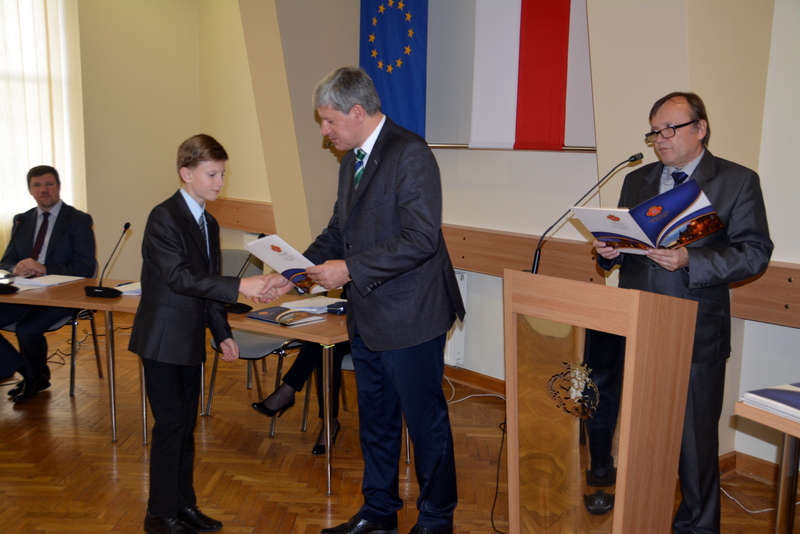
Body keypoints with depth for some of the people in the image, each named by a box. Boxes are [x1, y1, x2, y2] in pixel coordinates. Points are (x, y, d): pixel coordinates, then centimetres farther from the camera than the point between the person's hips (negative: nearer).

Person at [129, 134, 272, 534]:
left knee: (186, 425, 14)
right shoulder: (164, 217, -15)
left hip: (190, 342, 8)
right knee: (170, 424, -2)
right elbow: (179, 277, -25)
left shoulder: (209, 224, 12)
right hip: (163, 340, -8)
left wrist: (222, 333, 12)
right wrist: (239, 286, -32)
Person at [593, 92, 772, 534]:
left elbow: (755, 252, -9)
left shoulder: (738, 181, -2)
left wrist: (690, 260, -22)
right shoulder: (636, 181, 13)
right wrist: (611, 251, -6)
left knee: (695, 436, 6)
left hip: (696, 333, -4)